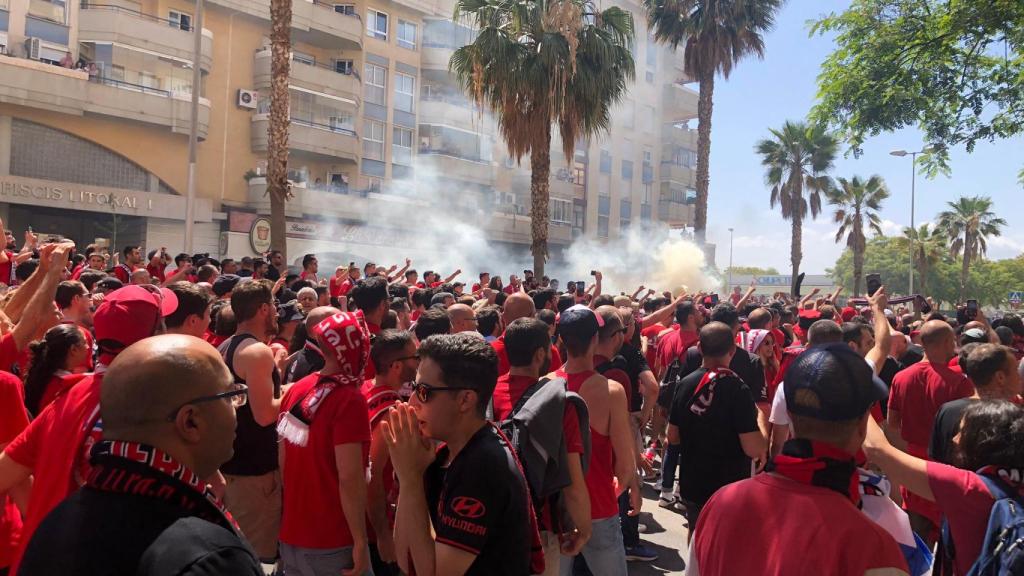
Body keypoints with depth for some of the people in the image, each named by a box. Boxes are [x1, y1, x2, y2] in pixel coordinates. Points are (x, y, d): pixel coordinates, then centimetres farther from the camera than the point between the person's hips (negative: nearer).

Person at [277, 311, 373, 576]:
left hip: (290, 535, 7)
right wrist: (360, 542, -15)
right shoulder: (349, 400, -20)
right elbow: (349, 479, -23)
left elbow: (284, 463, 9)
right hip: (330, 545, -6)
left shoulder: (297, 389, 0)